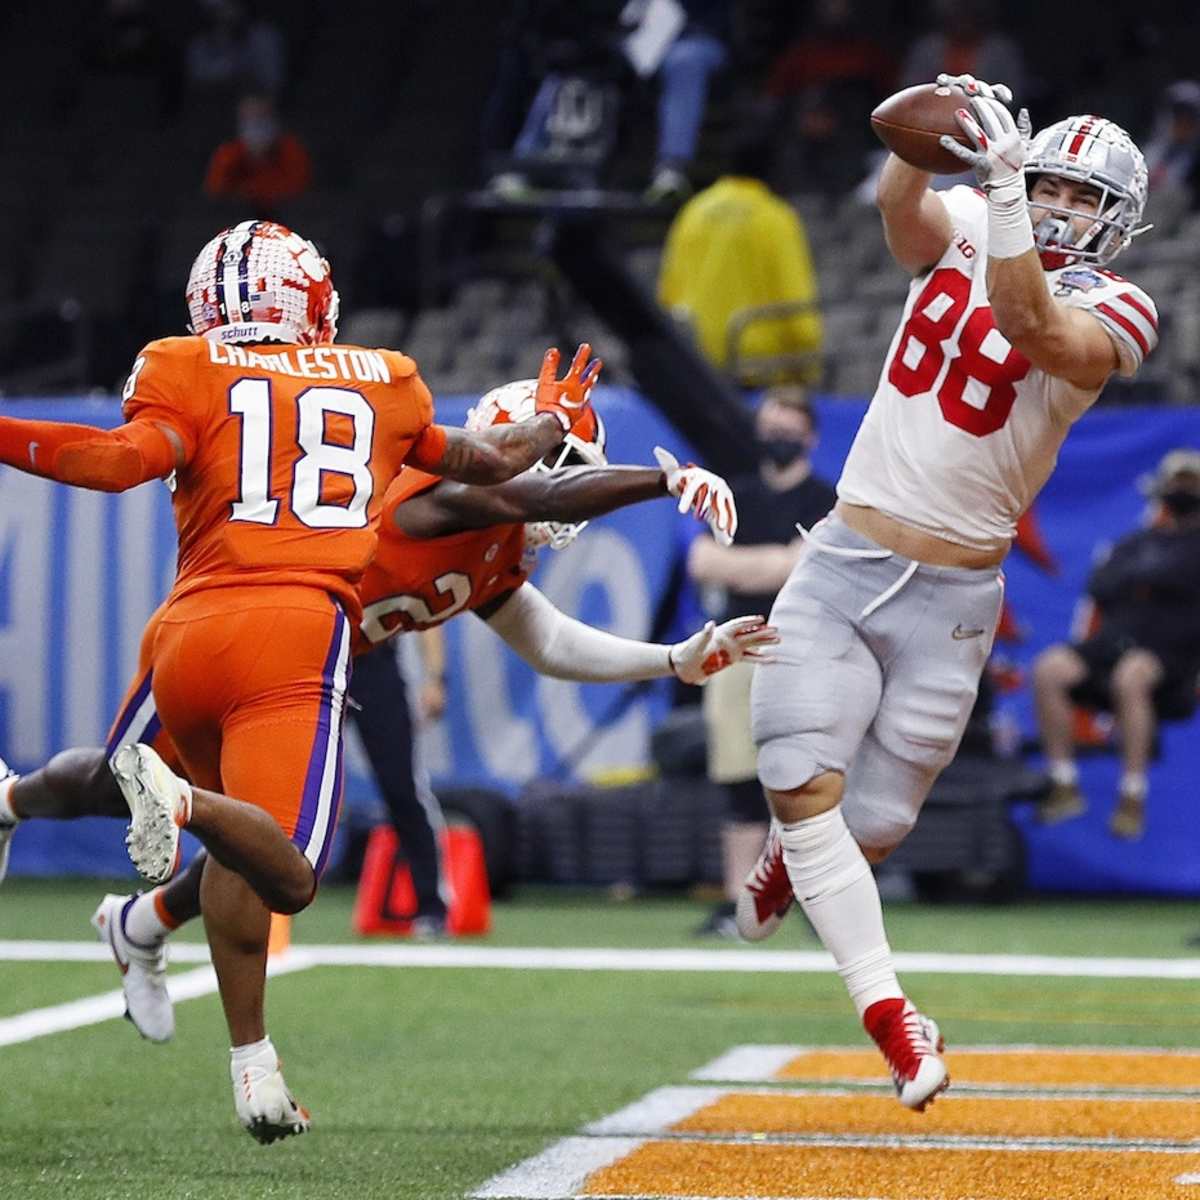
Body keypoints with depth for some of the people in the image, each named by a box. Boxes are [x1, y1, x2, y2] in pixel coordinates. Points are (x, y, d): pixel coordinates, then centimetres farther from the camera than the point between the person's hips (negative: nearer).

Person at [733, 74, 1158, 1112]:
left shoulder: (1105, 316, -8)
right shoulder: (958, 235, 3)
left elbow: (1028, 320, -30)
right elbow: (899, 198, -19)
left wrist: (999, 182, -41)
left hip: (952, 598, -2)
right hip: (841, 564, 2)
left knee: (871, 830, 4)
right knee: (802, 782, -15)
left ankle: (791, 857, 41)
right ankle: (887, 1013, -9)